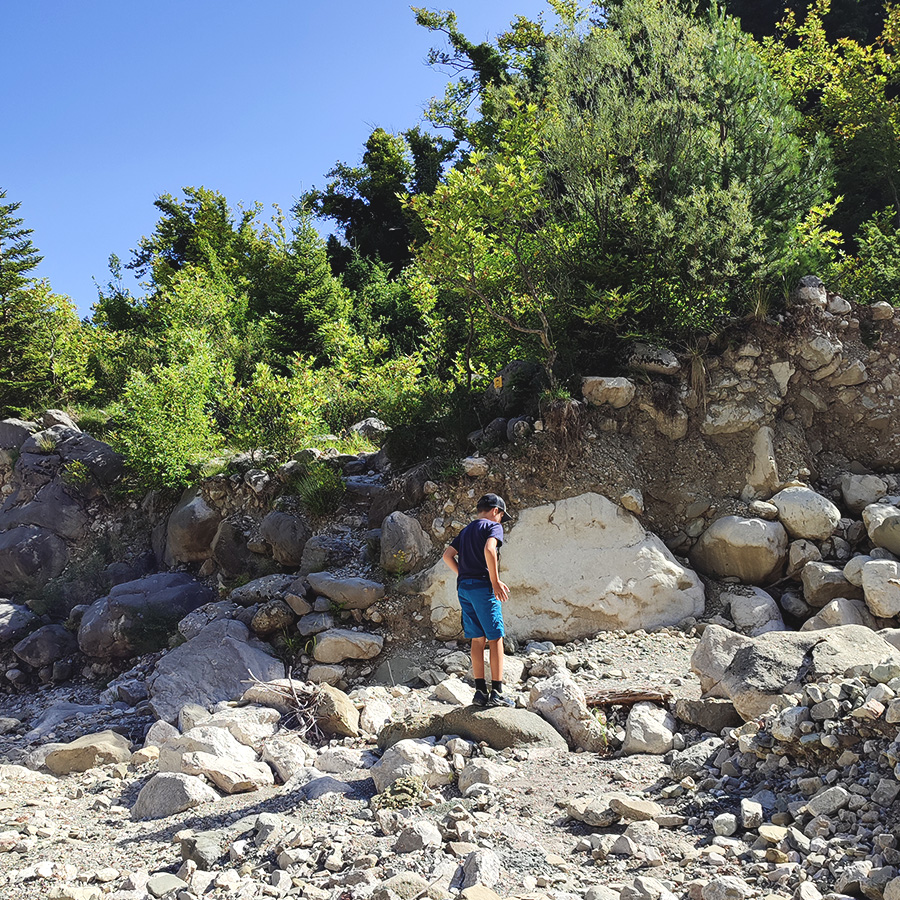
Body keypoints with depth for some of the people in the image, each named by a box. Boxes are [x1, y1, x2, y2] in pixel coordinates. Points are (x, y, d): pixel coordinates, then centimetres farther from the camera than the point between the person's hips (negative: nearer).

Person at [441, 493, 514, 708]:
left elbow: (447, 555, 18)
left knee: (477, 639, 9)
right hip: (482, 586, -7)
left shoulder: (466, 530, 21)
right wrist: (495, 581, -18)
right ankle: (496, 693, -6)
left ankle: (480, 691, 7)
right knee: (495, 638, -3)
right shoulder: (493, 526, -1)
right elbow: (489, 549, -21)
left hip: (463, 587, 7)